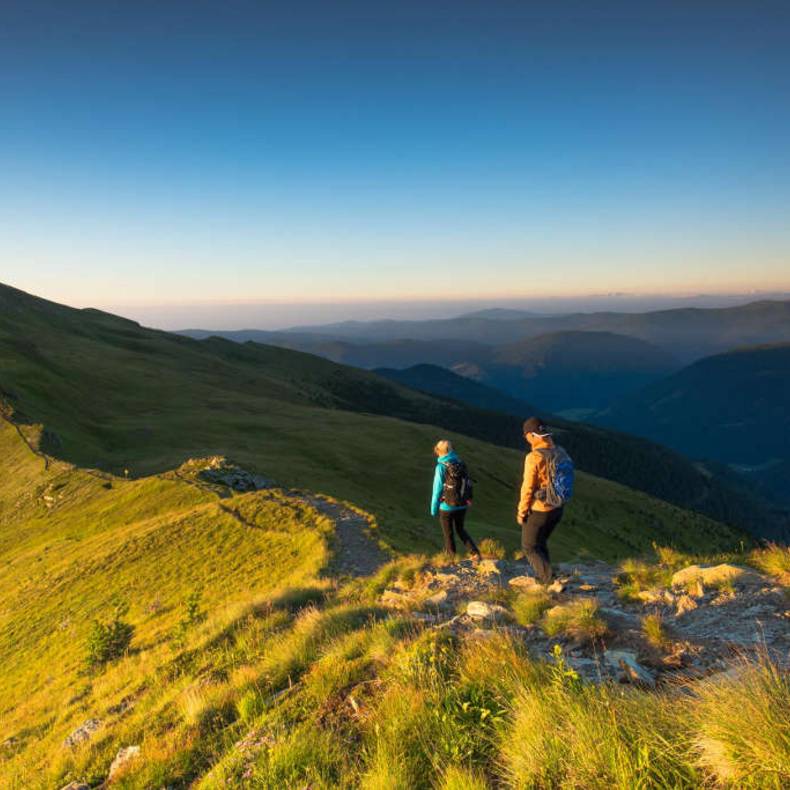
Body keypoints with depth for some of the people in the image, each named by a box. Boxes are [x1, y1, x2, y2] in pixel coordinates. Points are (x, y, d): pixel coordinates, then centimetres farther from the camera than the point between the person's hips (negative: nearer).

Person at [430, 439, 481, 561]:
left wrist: (433, 508, -3)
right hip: (462, 505, 5)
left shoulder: (441, 467, -15)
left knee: (448, 534, 11)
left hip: (447, 506, -5)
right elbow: (467, 485, 7)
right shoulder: (461, 464, 0)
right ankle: (475, 553, 11)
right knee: (460, 530, 23)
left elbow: (437, 490, -13)